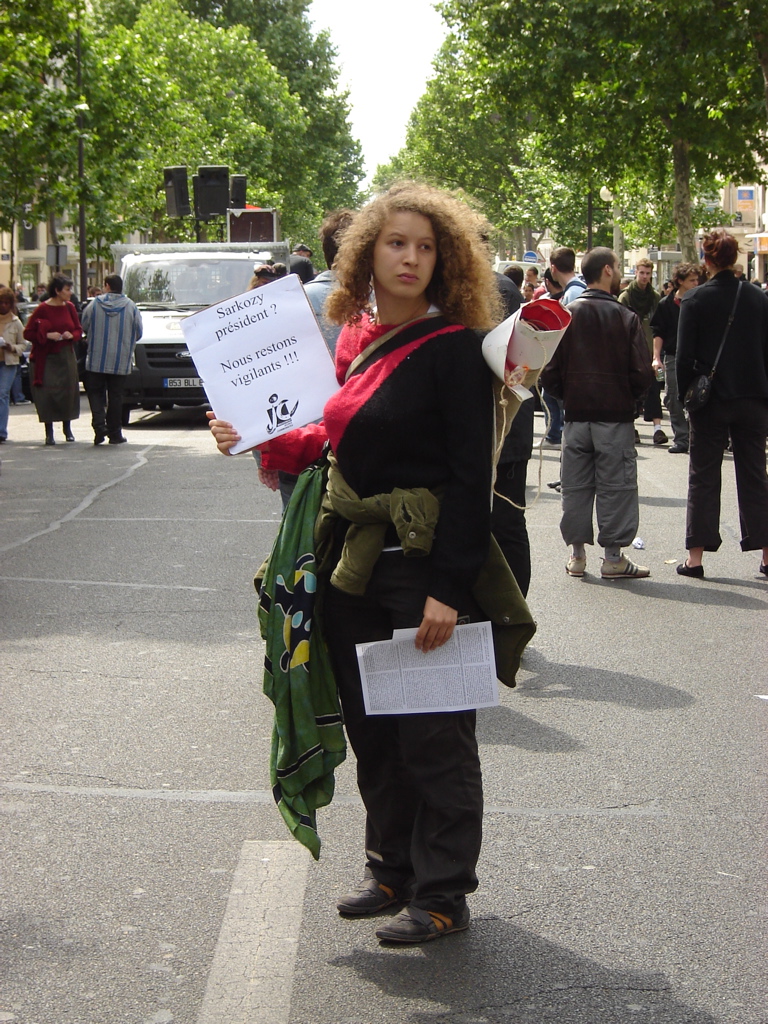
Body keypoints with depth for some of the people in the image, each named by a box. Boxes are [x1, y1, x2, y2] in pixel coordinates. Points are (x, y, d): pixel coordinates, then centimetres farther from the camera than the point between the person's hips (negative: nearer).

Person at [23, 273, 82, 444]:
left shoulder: (69, 307, 5)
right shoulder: (42, 309, -9)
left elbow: (79, 330, 14)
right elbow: (28, 333, -8)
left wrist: (71, 335, -7)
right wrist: (47, 335, -20)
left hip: (66, 357, 4)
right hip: (47, 358, -4)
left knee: (68, 392, 5)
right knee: (48, 393, -6)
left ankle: (67, 428, 22)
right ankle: (49, 432, 1)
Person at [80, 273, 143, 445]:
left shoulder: (94, 304, -3)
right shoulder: (131, 306, 0)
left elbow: (84, 327, 5)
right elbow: (138, 332, 5)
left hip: (96, 361, -1)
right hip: (121, 362, 1)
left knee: (95, 393, 8)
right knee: (115, 396, 6)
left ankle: (99, 426, -11)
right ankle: (114, 433, 8)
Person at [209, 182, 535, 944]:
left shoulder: (451, 348, -13)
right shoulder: (355, 341, 8)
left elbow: (470, 478, -16)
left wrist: (448, 587, -21)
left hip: (426, 570, -7)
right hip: (355, 566, 7)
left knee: (433, 737, 2)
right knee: (371, 728, 15)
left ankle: (443, 895, 14)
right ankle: (393, 868, 31)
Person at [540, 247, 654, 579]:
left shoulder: (565, 314, -3)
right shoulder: (626, 318, -9)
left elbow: (549, 372, -5)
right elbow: (642, 374, -10)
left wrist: (568, 396, 13)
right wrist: (626, 397, 10)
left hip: (576, 415, 3)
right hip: (616, 416, -3)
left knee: (576, 487, 10)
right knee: (616, 487, 4)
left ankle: (577, 555, 14)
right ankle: (613, 557, 6)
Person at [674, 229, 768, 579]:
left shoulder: (694, 300, -8)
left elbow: (685, 356, -9)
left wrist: (684, 395, 2)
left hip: (711, 402, -2)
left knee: (703, 478, 5)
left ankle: (696, 557, 3)